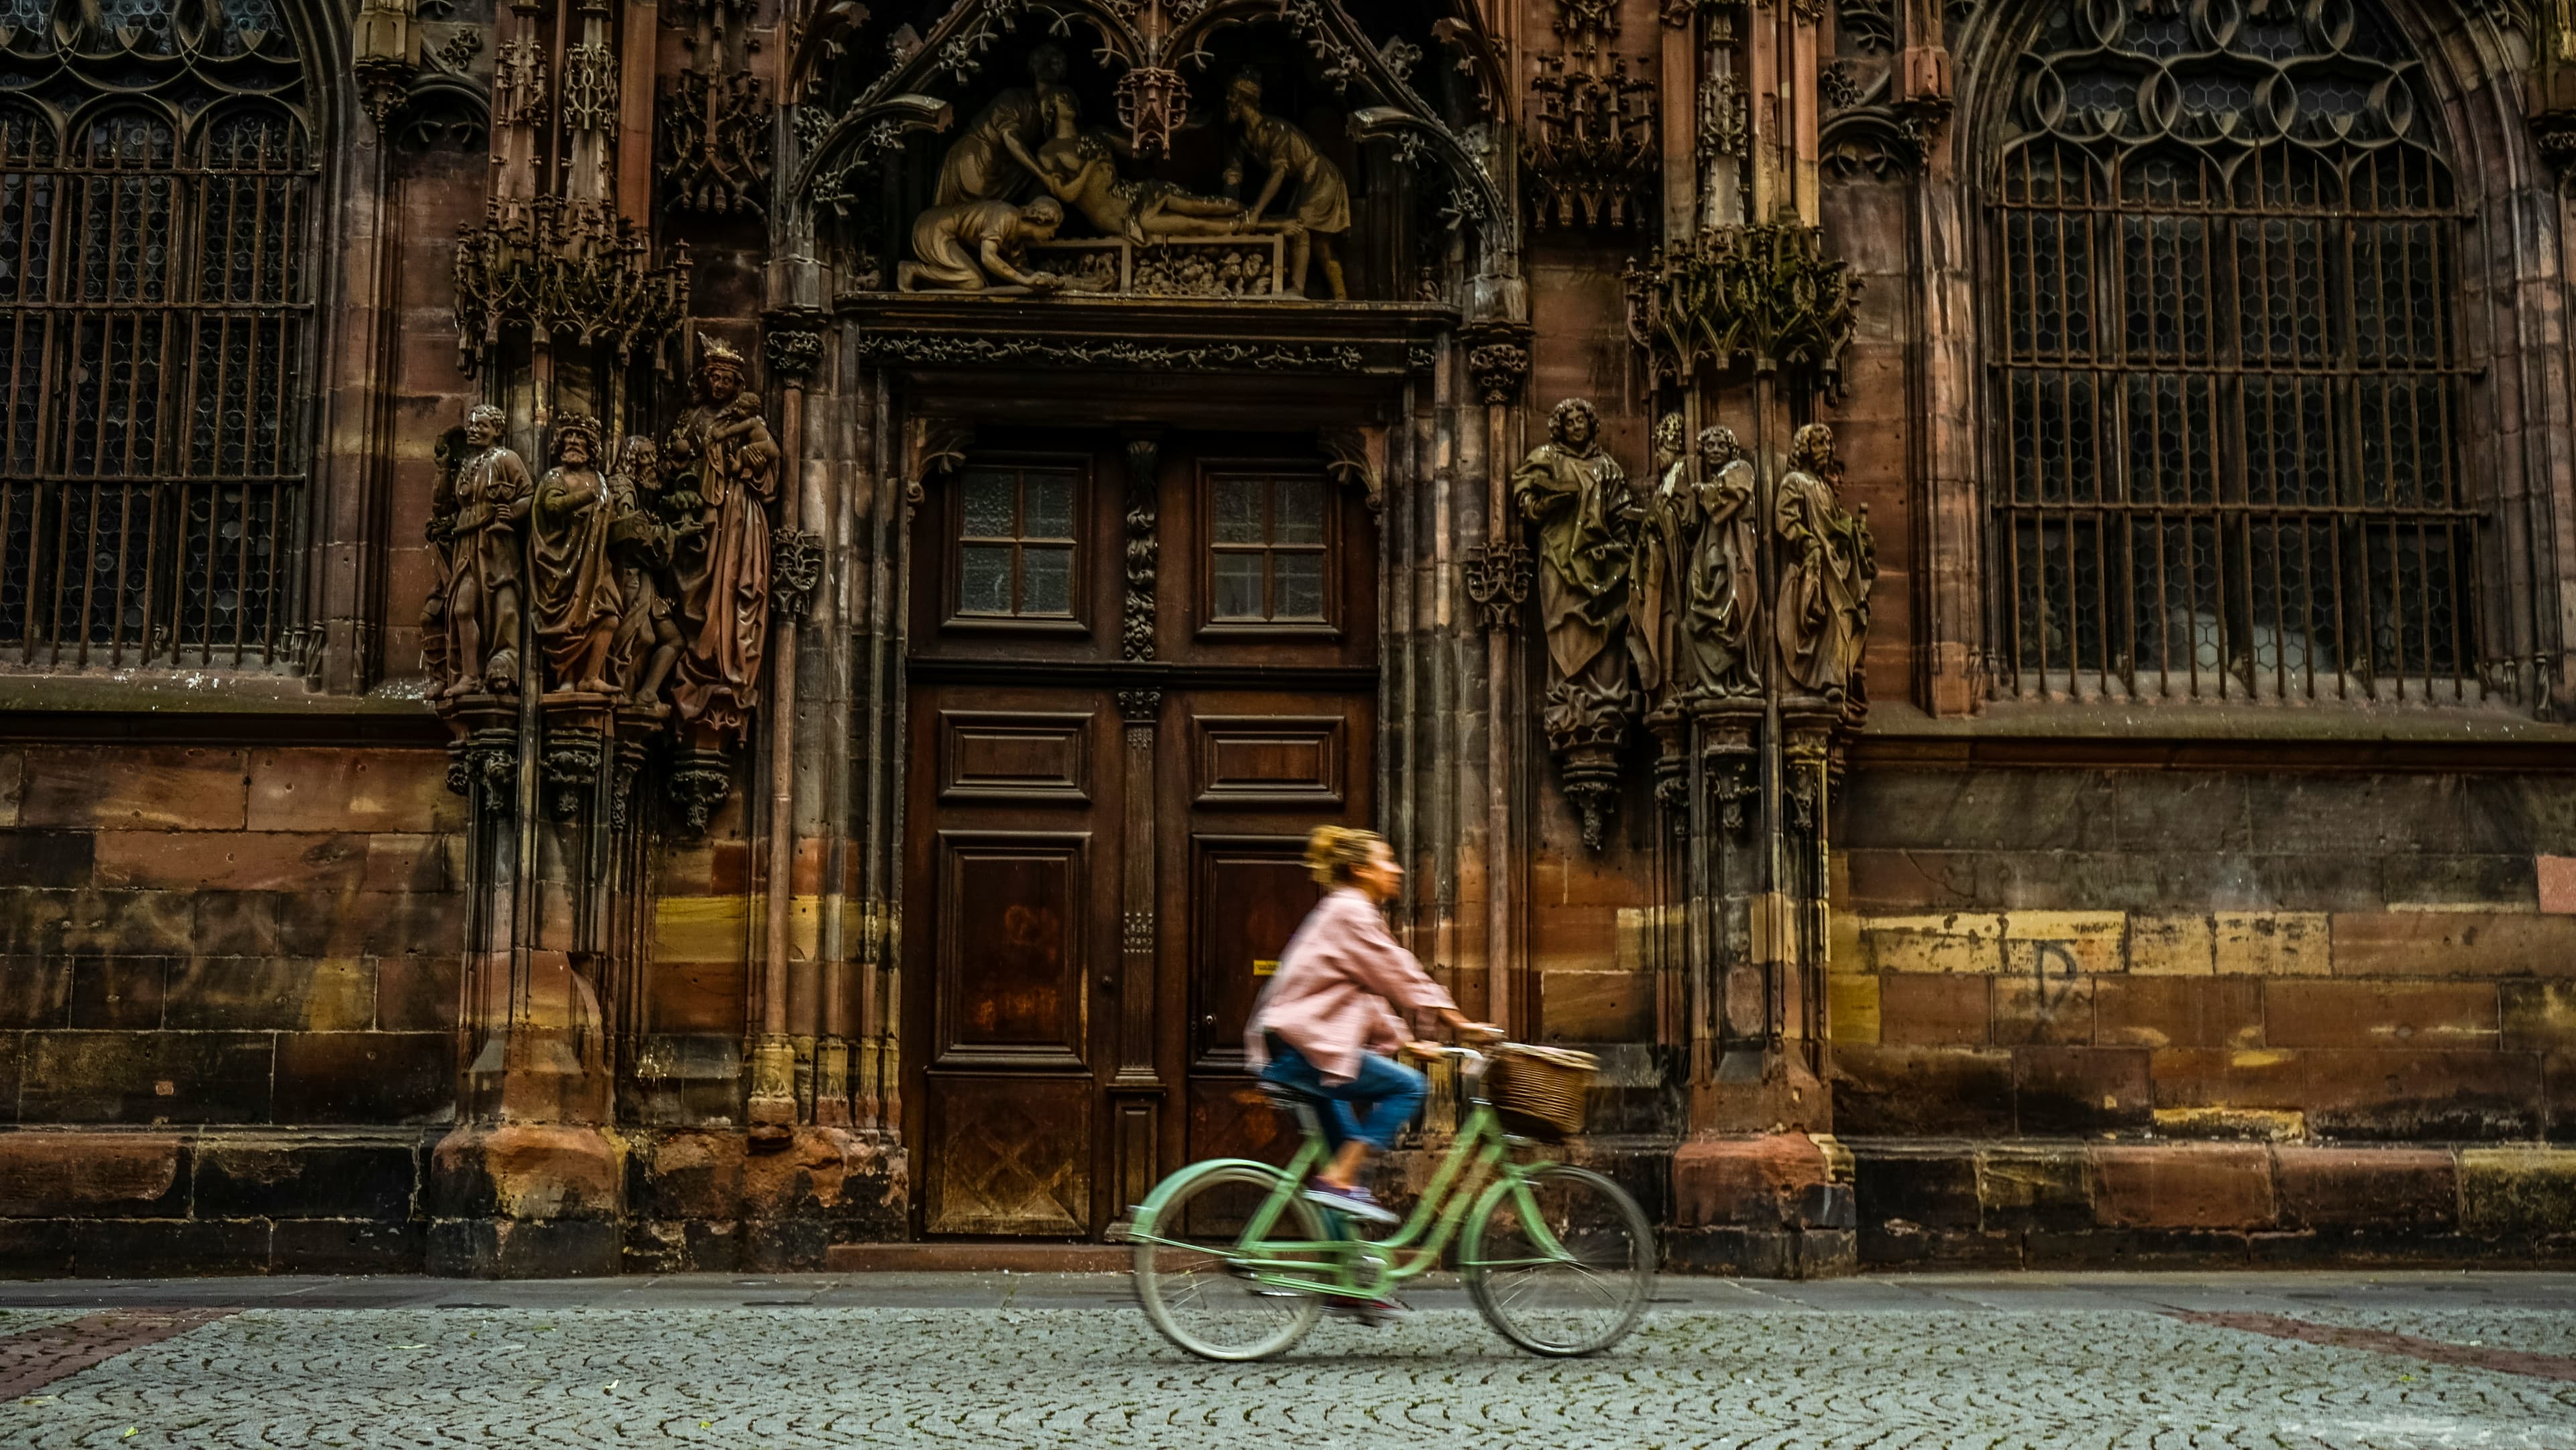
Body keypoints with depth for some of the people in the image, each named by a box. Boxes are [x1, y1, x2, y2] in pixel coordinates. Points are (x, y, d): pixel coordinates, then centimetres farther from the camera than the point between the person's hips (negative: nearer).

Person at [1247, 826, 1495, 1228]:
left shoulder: (1342, 912, 23)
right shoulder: (1351, 911, -9)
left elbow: (1369, 994, 25)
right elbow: (1399, 976, -11)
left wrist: (1404, 1040, 18)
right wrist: (1461, 1023, -8)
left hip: (1289, 1049, 11)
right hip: (1304, 1045, -11)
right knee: (1409, 1086, -14)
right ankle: (1337, 1181, -16)